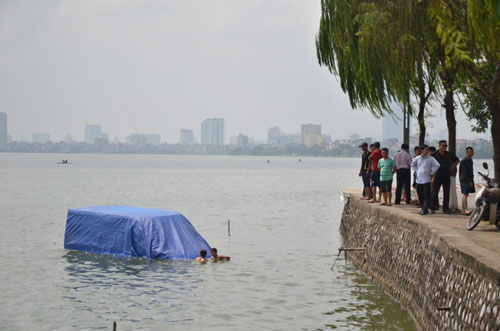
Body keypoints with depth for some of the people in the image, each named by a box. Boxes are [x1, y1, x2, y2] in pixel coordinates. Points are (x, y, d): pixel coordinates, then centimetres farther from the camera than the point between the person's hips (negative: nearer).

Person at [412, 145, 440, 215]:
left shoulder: (430, 158, -5)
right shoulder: (417, 158, 7)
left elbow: (437, 165, -15)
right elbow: (413, 164, 25)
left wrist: (432, 173, -11)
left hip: (426, 180, -4)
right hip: (419, 180, 4)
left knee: (427, 196, -5)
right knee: (421, 196, 8)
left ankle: (425, 209, -3)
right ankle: (423, 208, 18)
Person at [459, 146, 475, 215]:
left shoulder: (470, 160, 15)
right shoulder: (463, 161, -13)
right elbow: (465, 172, -17)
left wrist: (471, 180, 17)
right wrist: (469, 181, -19)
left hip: (469, 180, 9)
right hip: (465, 180, -9)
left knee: (465, 195, 11)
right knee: (465, 194, -14)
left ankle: (463, 210, 14)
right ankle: (466, 210, -20)